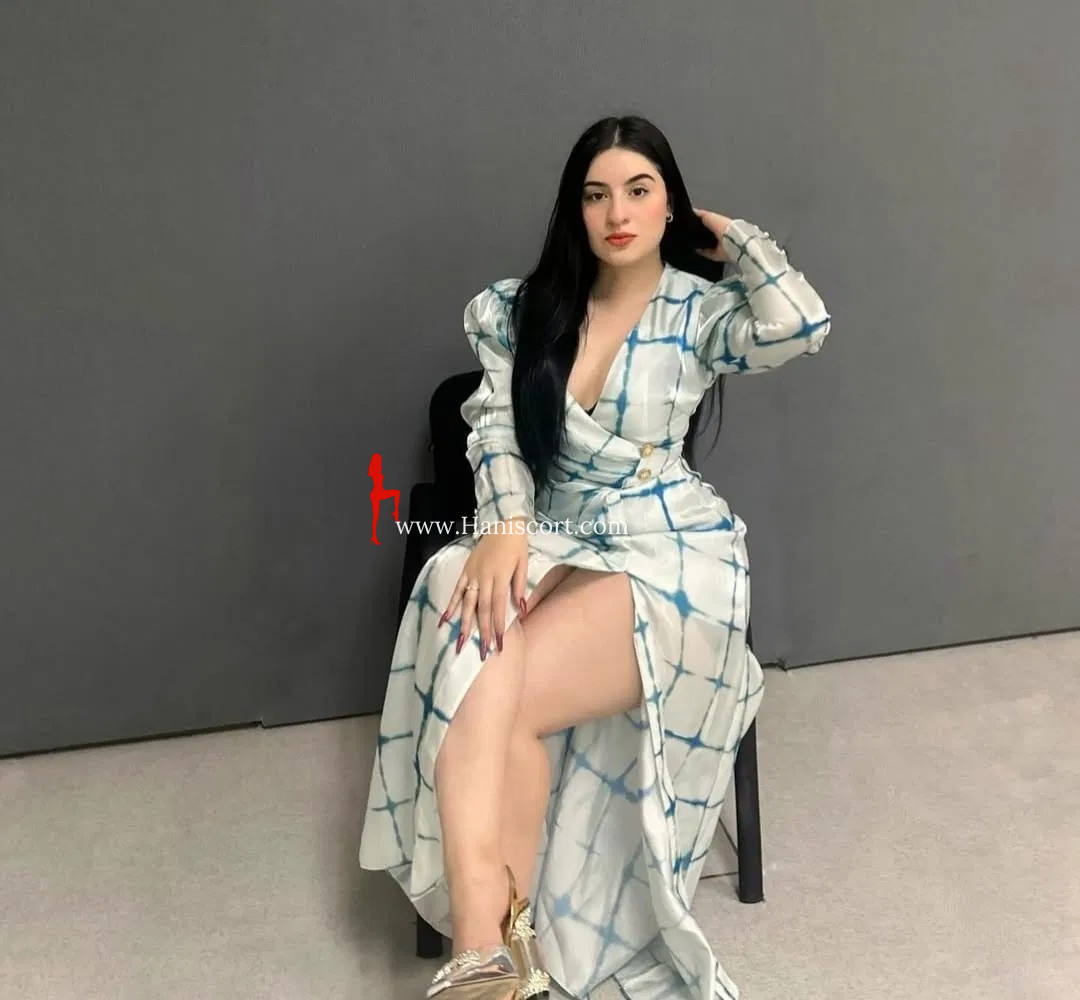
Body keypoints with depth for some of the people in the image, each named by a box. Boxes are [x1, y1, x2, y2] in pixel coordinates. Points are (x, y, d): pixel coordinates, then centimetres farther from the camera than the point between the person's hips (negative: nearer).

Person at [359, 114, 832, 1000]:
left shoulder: (701, 313, 3)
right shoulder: (525, 307, 11)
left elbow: (803, 325, -18)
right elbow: (496, 424, 0)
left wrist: (730, 235, 0)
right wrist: (504, 526, -20)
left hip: (668, 555, -3)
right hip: (552, 543, 3)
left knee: (492, 694, -29)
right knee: (483, 666, -32)